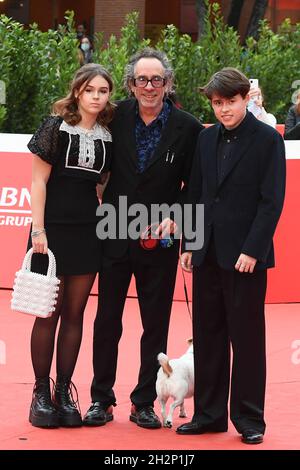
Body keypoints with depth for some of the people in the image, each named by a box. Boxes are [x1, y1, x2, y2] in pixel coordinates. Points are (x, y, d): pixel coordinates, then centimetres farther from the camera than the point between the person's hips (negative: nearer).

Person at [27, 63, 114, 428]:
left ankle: (64, 392, 15)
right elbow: (39, 180, -5)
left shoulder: (108, 135, 8)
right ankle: (41, 392, 8)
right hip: (54, 228, -4)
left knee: (75, 313, 7)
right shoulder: (55, 127, -4)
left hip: (88, 230, 4)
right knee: (49, 312, -1)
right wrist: (38, 230, -12)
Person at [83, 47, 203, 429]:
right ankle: (101, 400, 17)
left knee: (156, 325, 6)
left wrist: (173, 219, -12)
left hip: (160, 240, -1)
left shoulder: (187, 128, -5)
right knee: (107, 321, 7)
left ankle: (144, 403, 16)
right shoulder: (116, 118, -1)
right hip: (115, 236, 1)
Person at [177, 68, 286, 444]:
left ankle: (249, 418, 9)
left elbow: (272, 201, -9)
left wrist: (252, 250, -15)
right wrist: (189, 244, 8)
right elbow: (196, 195, 14)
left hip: (245, 255, -5)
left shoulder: (268, 140, -5)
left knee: (247, 338, 1)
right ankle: (209, 414, 17)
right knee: (207, 336, 9)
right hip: (208, 255, 5)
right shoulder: (206, 139, 10)